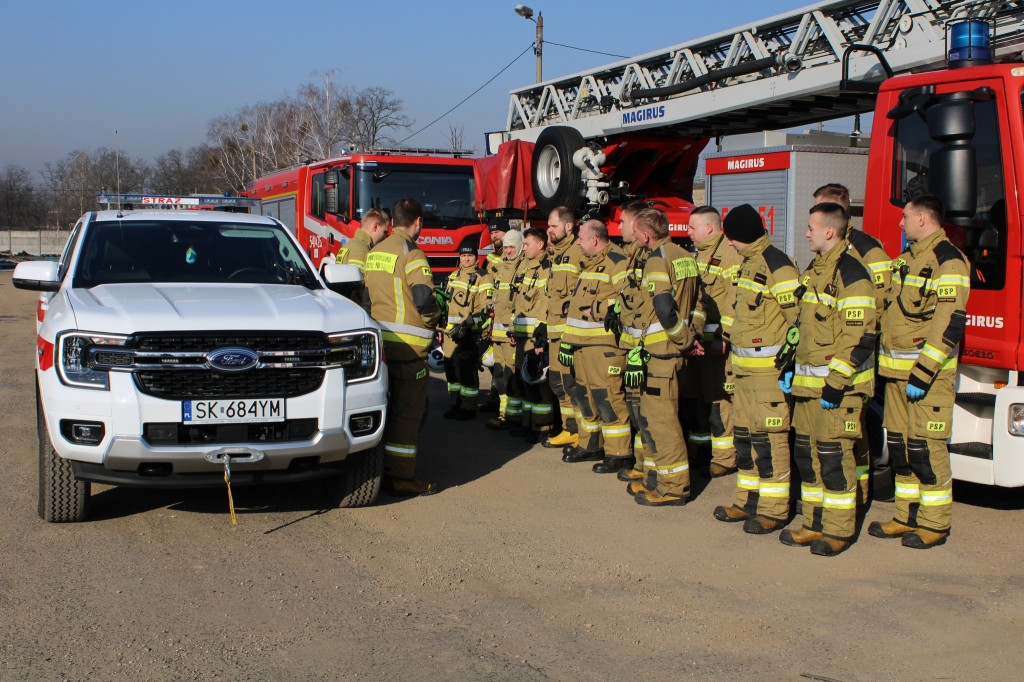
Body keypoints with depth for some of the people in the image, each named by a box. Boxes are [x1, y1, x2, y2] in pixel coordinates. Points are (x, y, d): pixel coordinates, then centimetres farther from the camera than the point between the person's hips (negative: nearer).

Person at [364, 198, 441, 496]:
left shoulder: (374, 252, 13)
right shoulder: (410, 253, -12)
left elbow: (368, 294, 19)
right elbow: (424, 299, -20)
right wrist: (433, 319, -1)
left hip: (380, 337, 8)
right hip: (407, 345, -8)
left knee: (386, 406, 17)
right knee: (408, 409, -3)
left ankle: (381, 466, 25)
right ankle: (402, 476, 0)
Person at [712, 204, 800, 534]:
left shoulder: (777, 266, -15)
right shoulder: (750, 262, 16)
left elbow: (798, 316, -17)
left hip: (769, 367, -10)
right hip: (745, 366, 10)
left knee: (769, 437, -5)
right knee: (744, 433, 14)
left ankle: (773, 510, 3)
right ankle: (748, 502, 24)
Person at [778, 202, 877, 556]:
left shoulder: (850, 273, -14)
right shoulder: (814, 269, 16)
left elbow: (859, 335, -18)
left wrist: (838, 382, -20)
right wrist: (790, 367, 20)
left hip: (838, 381, -9)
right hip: (808, 381, 9)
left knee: (833, 453, -4)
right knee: (806, 450, 11)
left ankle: (839, 530, 6)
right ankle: (815, 524, 20)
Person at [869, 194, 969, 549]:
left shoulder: (947, 260, -12)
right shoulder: (906, 258, 17)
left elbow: (949, 323, -19)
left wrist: (923, 373, -22)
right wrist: (884, 364, 17)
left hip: (929, 371, -9)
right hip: (896, 370, 9)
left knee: (925, 446, -5)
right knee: (899, 444, 11)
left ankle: (935, 523, 6)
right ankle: (908, 516, 21)